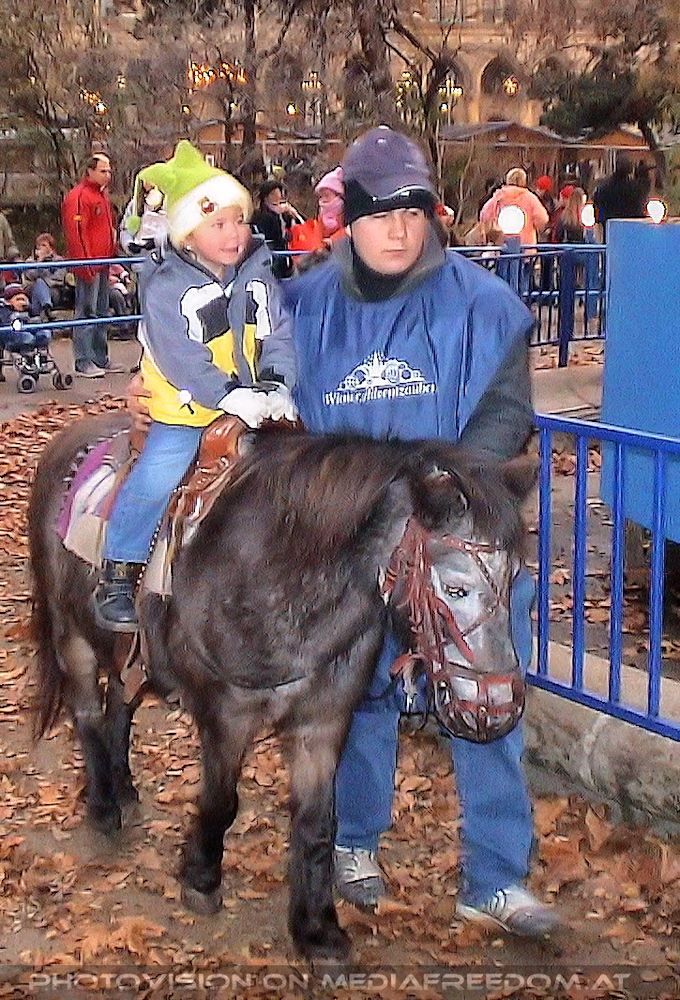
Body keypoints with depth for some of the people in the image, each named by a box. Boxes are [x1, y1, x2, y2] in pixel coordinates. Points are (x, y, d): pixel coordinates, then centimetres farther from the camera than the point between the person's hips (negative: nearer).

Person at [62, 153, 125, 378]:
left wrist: (113, 256, 22)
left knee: (102, 313, 13)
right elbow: (75, 232, -18)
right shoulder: (79, 196, -11)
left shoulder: (102, 195, 20)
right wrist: (84, 264, -23)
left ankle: (101, 359, 21)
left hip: (102, 264, 10)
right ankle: (83, 363, -5)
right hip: (88, 265, -10)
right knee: (87, 313, -8)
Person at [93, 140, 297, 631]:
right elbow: (180, 357, -22)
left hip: (254, 407, 5)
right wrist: (229, 396, -32)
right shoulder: (166, 287, -12)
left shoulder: (259, 277, 3)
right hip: (184, 411, -5)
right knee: (155, 481, -19)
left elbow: (279, 337, 0)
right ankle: (118, 574, -1)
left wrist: (276, 388, -17)